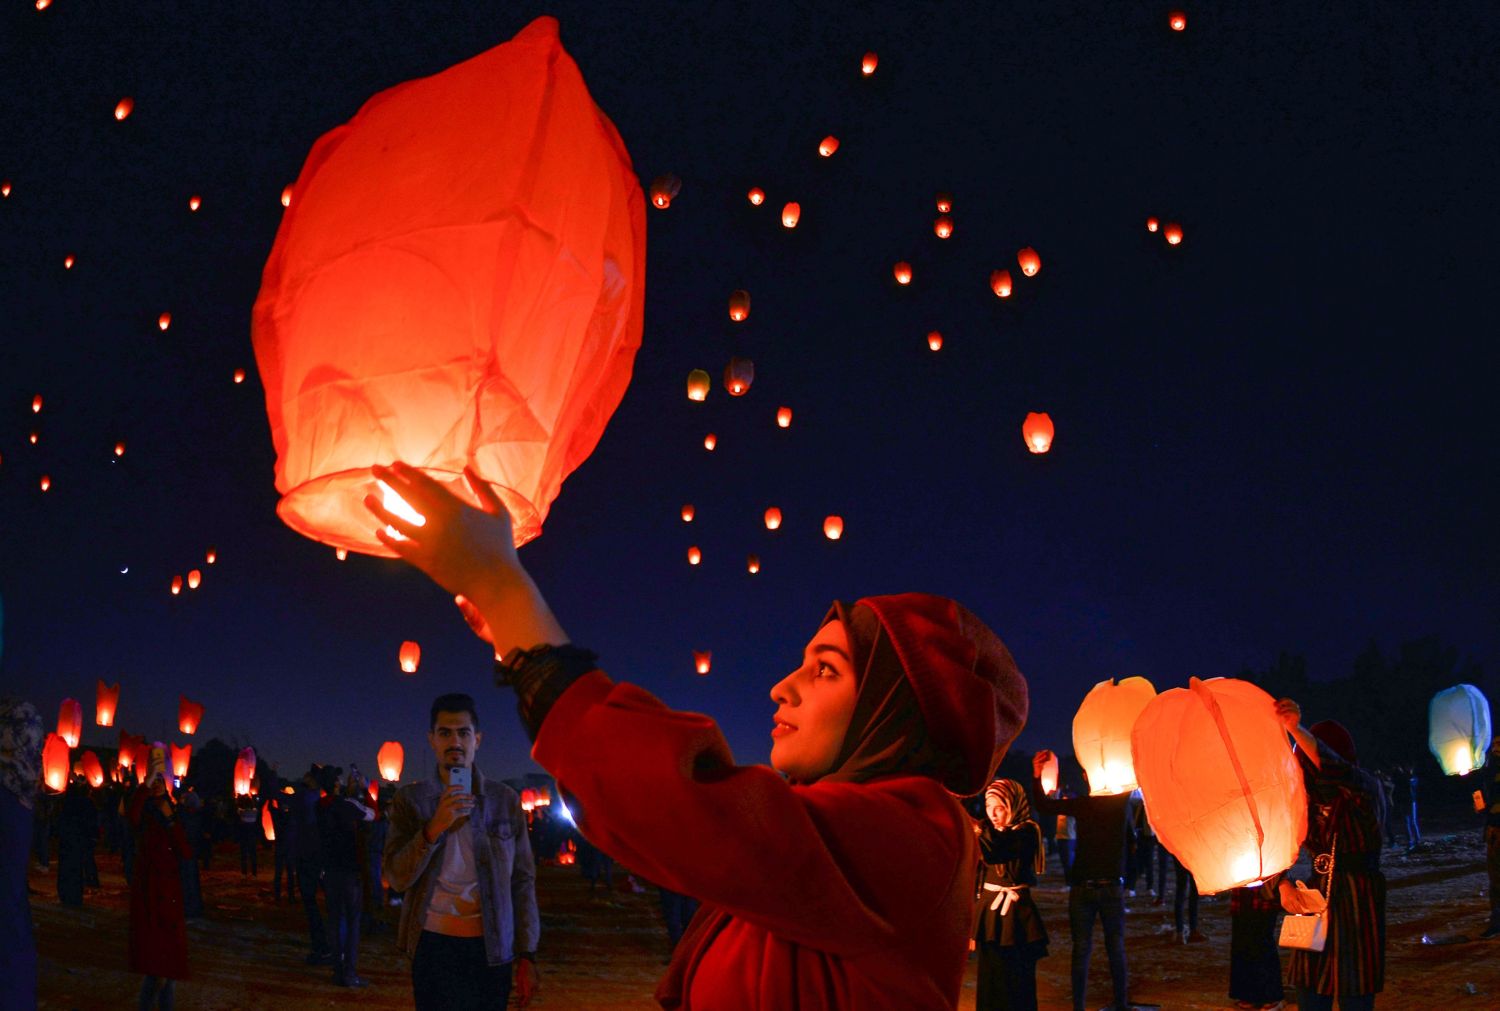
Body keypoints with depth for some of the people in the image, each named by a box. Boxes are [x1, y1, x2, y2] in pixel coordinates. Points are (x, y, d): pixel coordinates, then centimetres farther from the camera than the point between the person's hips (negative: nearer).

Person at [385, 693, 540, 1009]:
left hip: (492, 948, 0)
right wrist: (434, 828, -19)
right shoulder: (411, 799, 4)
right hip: (433, 945, 0)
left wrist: (526, 956, 0)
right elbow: (398, 878, -4)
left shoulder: (505, 800, 4)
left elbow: (523, 881, 5)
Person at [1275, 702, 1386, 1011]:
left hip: (1358, 901, -5)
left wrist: (1296, 730, -49)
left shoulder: (1365, 789, -11)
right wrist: (1283, 883, -6)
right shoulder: (1310, 798, 5)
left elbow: (1334, 767, -34)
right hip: (1318, 896, 6)